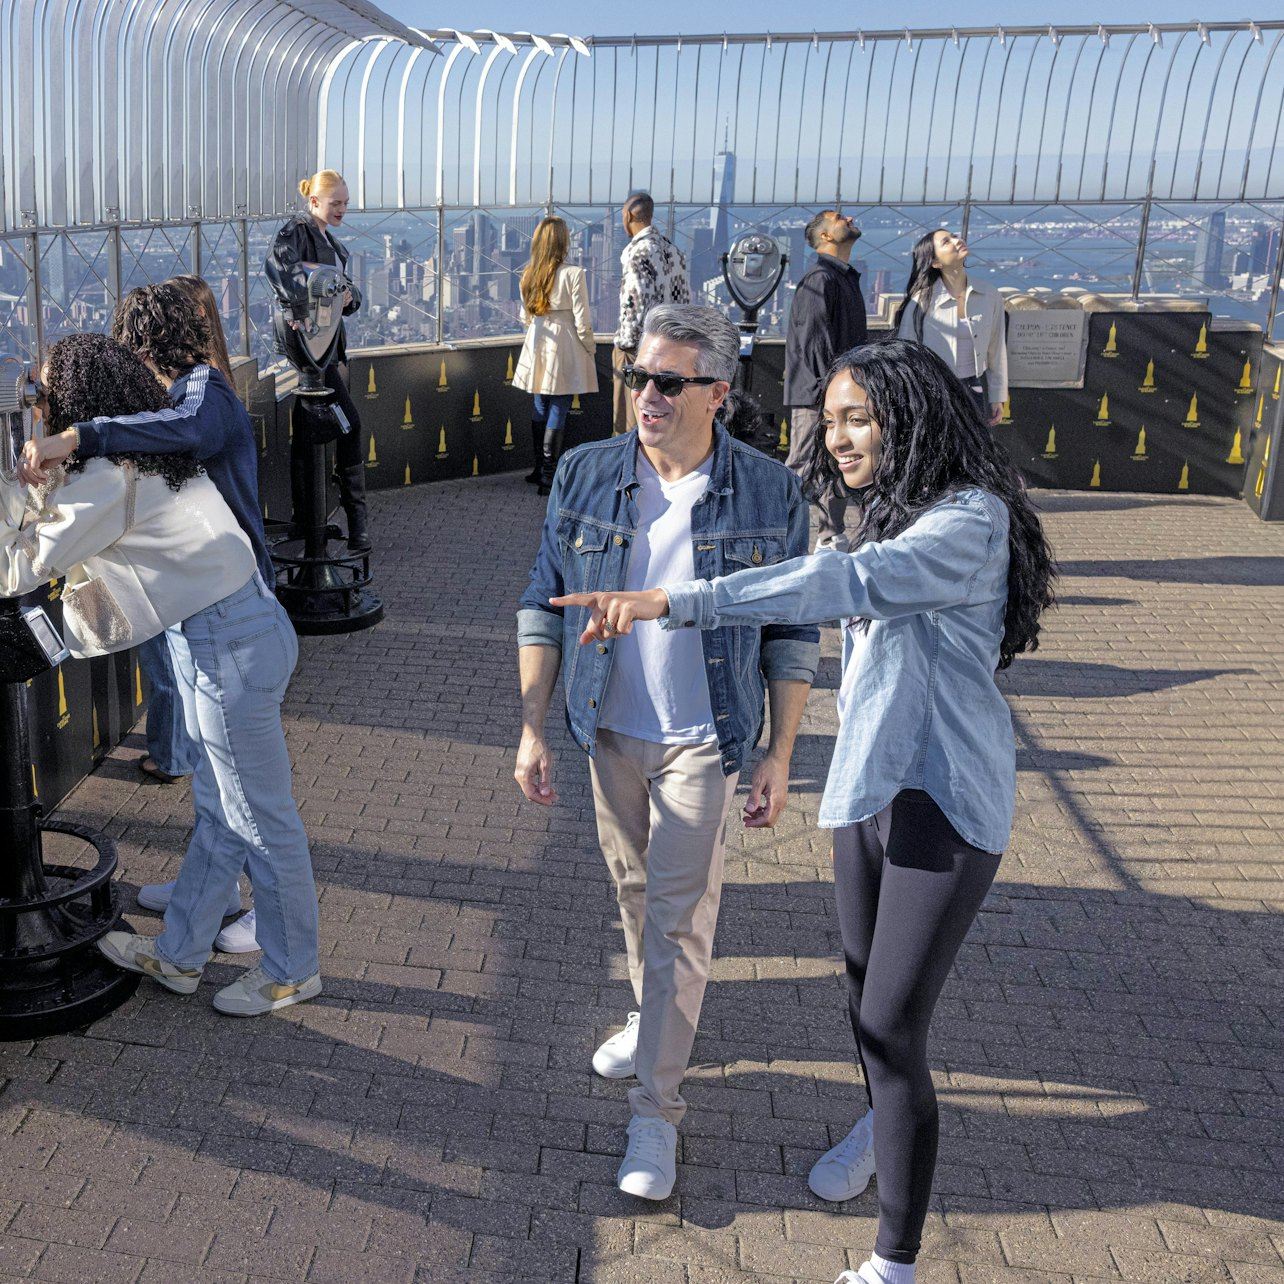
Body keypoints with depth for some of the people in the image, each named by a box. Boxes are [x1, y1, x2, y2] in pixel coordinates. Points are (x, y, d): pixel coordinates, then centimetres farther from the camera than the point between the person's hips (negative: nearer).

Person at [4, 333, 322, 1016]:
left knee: (260, 818, 5)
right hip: (237, 630, 10)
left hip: (229, 649, -10)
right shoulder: (147, 452, 12)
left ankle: (293, 970, 22)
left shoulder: (107, 478, -17)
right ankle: (179, 955, 34)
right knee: (217, 809, 19)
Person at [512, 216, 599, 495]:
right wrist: (591, 349, 2)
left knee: (541, 407, 16)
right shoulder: (573, 274, -14)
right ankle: (549, 475, 1)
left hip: (537, 346, 6)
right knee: (558, 412, -1)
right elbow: (582, 321, -13)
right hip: (565, 348, -5)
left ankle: (539, 467, 24)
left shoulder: (528, 275, 3)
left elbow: (525, 316, 13)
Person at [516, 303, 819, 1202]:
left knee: (679, 918, 0)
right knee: (635, 892, 20)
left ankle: (657, 1108, 12)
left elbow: (792, 636, -4)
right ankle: (655, 1018, 45)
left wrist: (780, 757, -5)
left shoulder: (769, 494, -11)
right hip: (610, 731, 3)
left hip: (703, 741, -3)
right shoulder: (586, 477, -6)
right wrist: (532, 728, -3)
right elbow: (544, 608, 1)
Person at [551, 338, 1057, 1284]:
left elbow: (844, 583, -34)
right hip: (869, 788, 8)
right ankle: (884, 1121, 52)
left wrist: (674, 601, -41)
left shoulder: (972, 520, -19)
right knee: (866, 983, 22)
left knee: (895, 1029, -5)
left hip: (945, 804, -8)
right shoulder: (891, 516, 8)